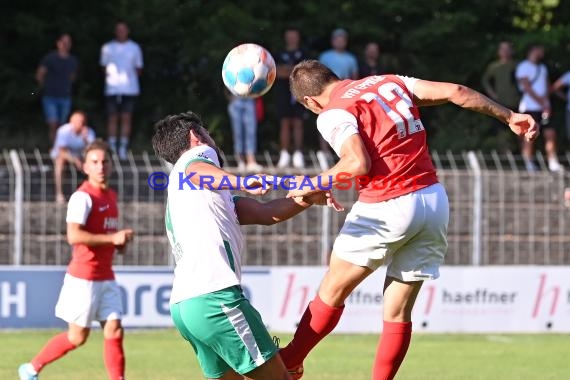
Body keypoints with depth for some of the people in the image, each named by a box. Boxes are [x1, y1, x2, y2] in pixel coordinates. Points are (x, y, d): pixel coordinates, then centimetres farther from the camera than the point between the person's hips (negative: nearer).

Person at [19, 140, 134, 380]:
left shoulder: (111, 196, 13)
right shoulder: (83, 197, -14)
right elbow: (74, 236, -26)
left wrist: (121, 241, 8)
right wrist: (112, 238, -26)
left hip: (106, 277, 7)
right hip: (84, 277, -7)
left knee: (114, 331, -2)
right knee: (78, 336, 2)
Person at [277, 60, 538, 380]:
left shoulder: (332, 114, -4)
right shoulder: (390, 83, 15)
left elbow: (358, 164, -20)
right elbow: (456, 92, 10)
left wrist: (313, 185, -7)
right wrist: (509, 116, 16)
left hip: (388, 208, -6)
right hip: (435, 200, 6)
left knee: (332, 292, 11)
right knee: (398, 312, 10)